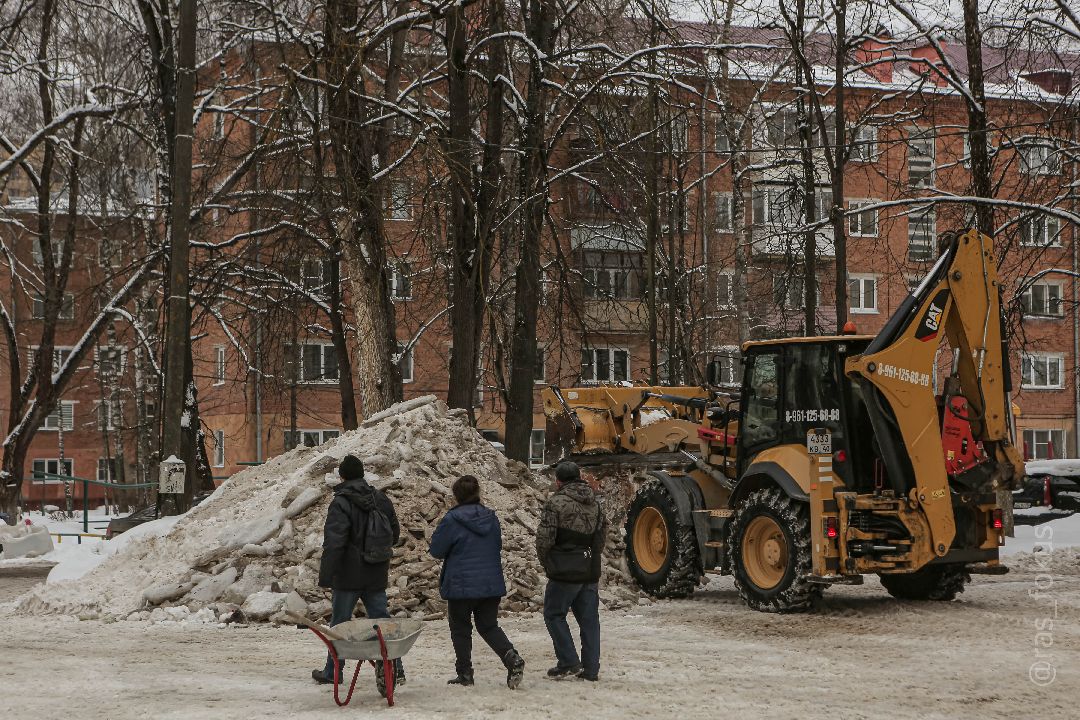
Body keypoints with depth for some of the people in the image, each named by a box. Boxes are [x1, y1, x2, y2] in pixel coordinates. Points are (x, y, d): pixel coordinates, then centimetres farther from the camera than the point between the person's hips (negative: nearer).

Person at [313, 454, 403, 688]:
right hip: (377, 576, 5)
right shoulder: (382, 500, 7)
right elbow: (395, 534, 18)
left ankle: (333, 672, 14)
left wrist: (325, 576, -19)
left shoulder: (341, 503, -14)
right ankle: (394, 669, 4)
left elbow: (334, 542, -21)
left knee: (339, 624, 6)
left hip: (348, 574, -5)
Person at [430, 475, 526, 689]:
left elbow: (436, 550, -7)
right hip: (491, 584, 5)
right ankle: (512, 658, -9)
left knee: (461, 629, 10)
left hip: (461, 585, -5)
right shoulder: (491, 518, 4)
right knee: (489, 626, 14)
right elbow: (498, 547, 16)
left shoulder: (452, 520, -14)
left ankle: (465, 674, 11)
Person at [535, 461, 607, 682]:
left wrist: (546, 562, 3)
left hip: (565, 572, -6)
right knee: (589, 619, 9)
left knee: (554, 614, 6)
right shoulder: (594, 503, 11)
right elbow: (602, 533, 17)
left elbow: (544, 537, -13)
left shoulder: (556, 502, -11)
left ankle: (569, 662, -1)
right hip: (591, 572, 6)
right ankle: (591, 669, 9)